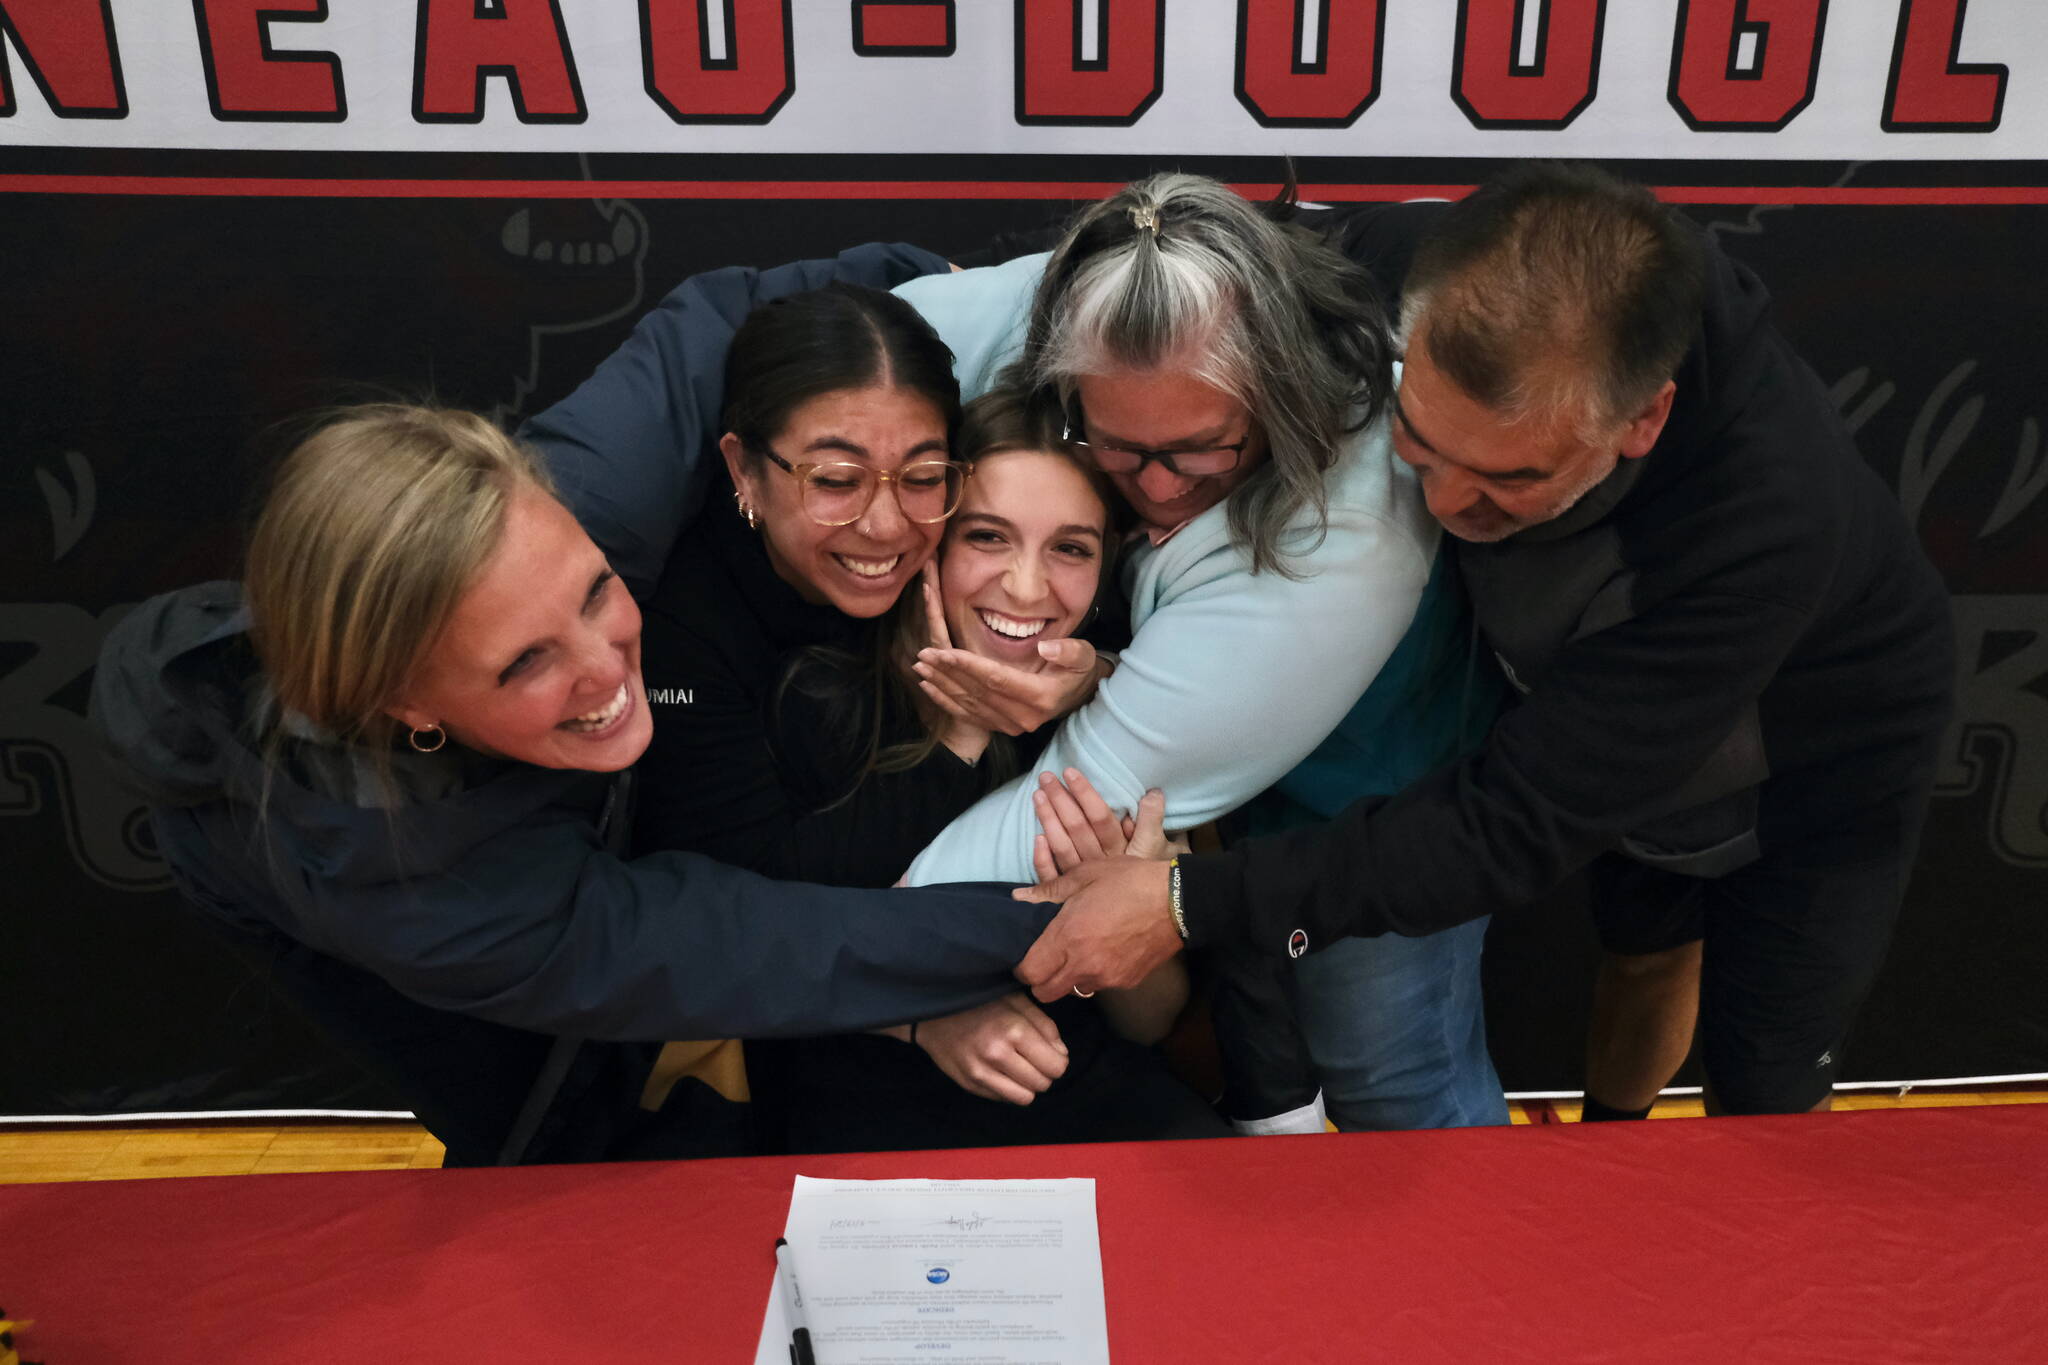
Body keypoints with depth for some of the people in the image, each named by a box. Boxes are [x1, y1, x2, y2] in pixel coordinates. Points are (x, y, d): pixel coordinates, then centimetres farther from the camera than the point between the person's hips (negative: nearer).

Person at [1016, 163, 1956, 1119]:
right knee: (1645, 956, 27)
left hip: (1810, 763, -4)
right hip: (1605, 716, 4)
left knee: (1763, 1090, 8)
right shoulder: (1411, 266, -35)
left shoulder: (1768, 517, -47)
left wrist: (1193, 904, -43)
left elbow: (1520, 823, -42)